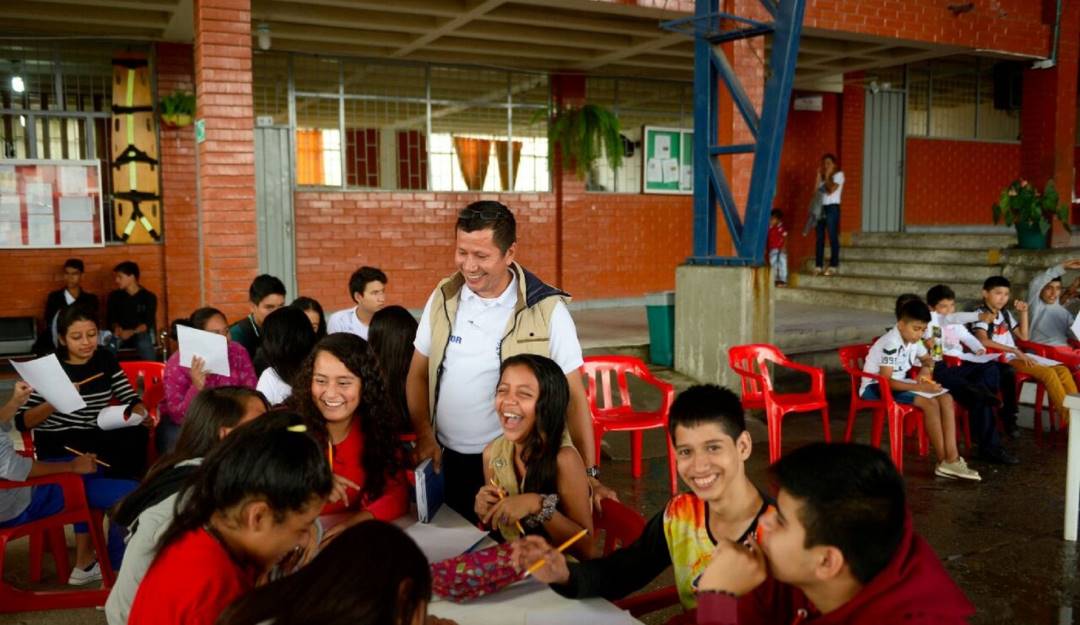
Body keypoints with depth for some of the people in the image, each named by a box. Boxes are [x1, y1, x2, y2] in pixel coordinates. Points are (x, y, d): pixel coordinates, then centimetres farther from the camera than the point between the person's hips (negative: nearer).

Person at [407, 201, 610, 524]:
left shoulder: (546, 310, -12)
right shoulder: (443, 298, 0)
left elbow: (573, 396, -9)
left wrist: (589, 474, -11)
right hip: (447, 461, 4)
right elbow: (418, 375, 8)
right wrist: (424, 435, -5)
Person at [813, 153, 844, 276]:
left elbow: (831, 190, -12)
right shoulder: (823, 177, 20)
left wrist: (827, 176, -3)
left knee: (833, 237, -7)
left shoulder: (838, 174, 2)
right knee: (819, 237, 2)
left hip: (832, 207, -6)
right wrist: (819, 176, 6)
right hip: (820, 208, 6)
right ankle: (818, 266, 2)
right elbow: (815, 190, 7)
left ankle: (833, 265, -7)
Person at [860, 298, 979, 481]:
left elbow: (927, 359, 23)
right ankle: (944, 461, -14)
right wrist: (920, 387, -32)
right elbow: (885, 381, -29)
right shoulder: (891, 344, -25)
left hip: (898, 383, 9)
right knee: (929, 403, -26)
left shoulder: (913, 339, 2)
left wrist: (927, 368, -2)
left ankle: (952, 457, -13)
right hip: (876, 387, -9)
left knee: (946, 398, -6)